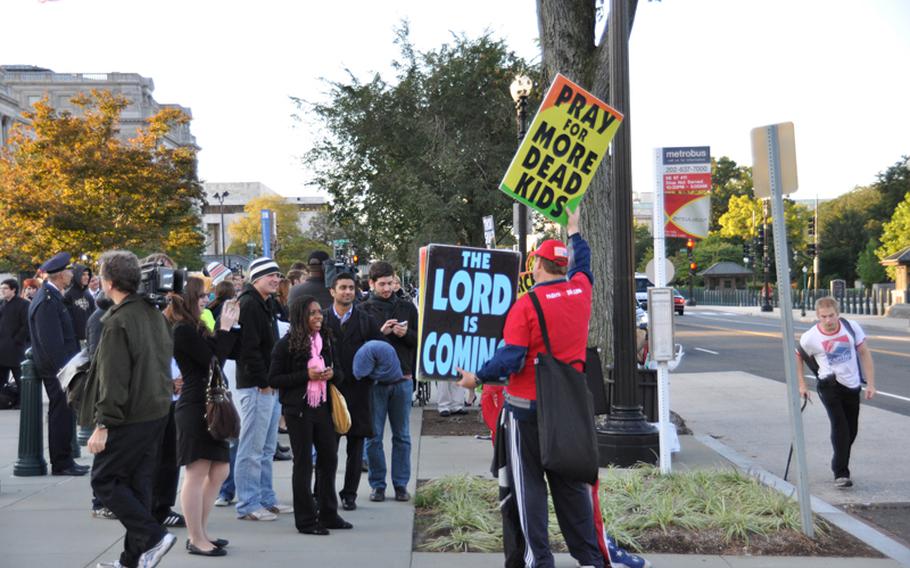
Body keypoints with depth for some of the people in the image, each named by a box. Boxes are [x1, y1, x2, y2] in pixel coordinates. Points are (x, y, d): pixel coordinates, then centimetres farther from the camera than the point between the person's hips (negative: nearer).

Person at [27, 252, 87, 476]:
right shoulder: (47, 301, -20)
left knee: (62, 414, 15)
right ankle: (61, 463, 3)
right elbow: (51, 342, -23)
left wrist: (69, 365, 16)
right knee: (61, 414, -4)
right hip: (57, 368, -10)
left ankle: (64, 460, 22)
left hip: (58, 367, 10)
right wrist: (65, 370, -21)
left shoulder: (50, 295, 12)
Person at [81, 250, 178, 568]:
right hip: (158, 411, 8)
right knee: (138, 484, 13)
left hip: (129, 418, -8)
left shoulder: (117, 321, -17)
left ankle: (152, 537, -6)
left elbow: (113, 379, -19)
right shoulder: (153, 314, 9)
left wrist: (102, 424, -16)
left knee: (104, 481, 3)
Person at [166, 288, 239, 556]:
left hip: (207, 407, 10)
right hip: (194, 408, -10)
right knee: (196, 474, -3)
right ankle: (196, 540, 4)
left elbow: (224, 353, 15)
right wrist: (225, 327, -8)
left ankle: (199, 533, 22)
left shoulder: (192, 328, 15)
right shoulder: (183, 330, -14)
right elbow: (213, 359, -15)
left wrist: (228, 326, 8)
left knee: (219, 472, 14)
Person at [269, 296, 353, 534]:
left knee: (329, 458, 10)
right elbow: (273, 379, -10)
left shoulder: (327, 340, 8)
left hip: (323, 407, 5)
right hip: (298, 410, -5)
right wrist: (306, 375, -18)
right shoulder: (287, 344, -8)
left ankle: (328, 514, 24)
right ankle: (306, 520, 10)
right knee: (303, 463, 2)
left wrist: (332, 374, -7)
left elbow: (338, 373, 17)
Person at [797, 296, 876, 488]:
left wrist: (870, 384, -2)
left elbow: (864, 353, 0)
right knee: (840, 426, -19)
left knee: (851, 430, 10)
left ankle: (839, 465, 32)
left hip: (852, 386, 4)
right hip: (830, 384, -3)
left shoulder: (851, 327, -8)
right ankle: (841, 473, -17)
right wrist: (802, 385, 3)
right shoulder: (810, 337, -14)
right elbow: (797, 357, 5)